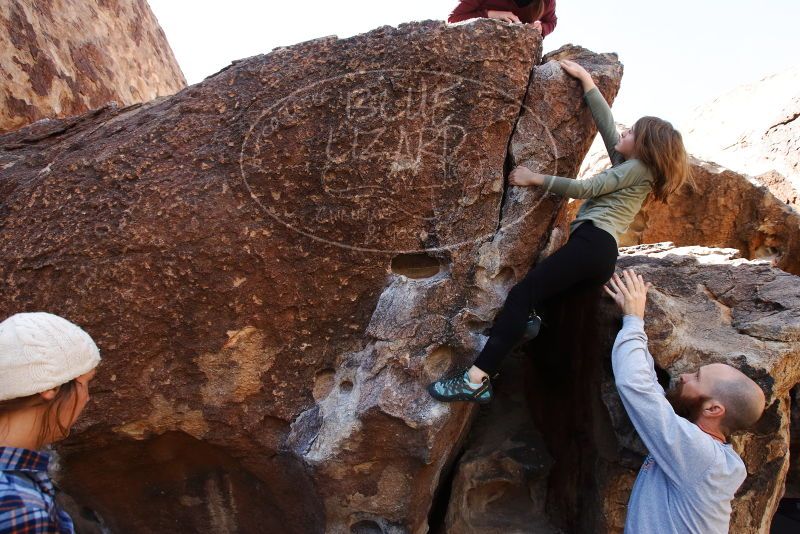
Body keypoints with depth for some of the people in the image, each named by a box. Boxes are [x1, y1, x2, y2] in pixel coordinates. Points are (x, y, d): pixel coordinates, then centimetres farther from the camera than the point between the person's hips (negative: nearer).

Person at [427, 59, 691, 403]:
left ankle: (476, 379, -33)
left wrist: (535, 178, -2)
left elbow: (587, 188, -5)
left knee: (522, 294, -23)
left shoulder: (637, 168, 4)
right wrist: (585, 78, 32)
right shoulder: (628, 166, 29)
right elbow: (605, 122, 30)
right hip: (600, 253, 12)